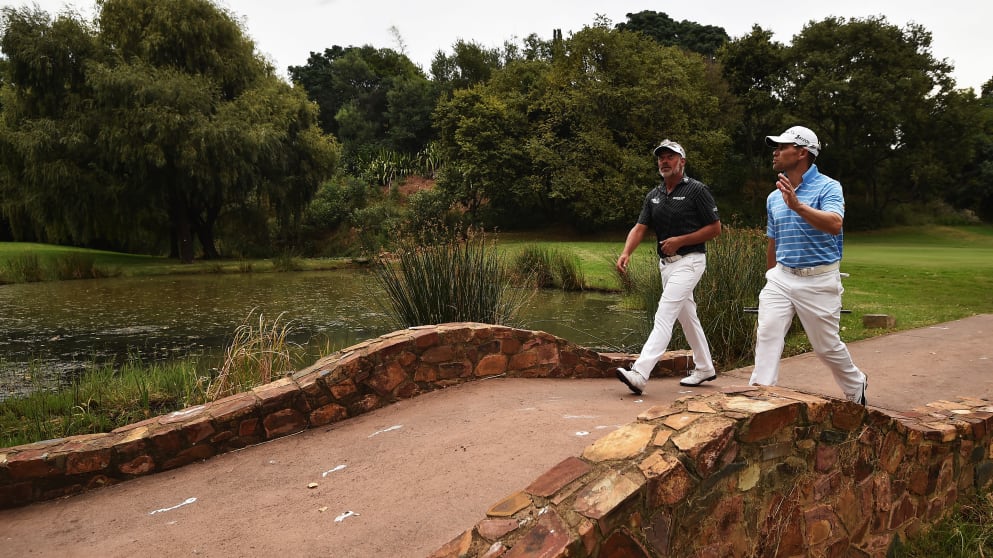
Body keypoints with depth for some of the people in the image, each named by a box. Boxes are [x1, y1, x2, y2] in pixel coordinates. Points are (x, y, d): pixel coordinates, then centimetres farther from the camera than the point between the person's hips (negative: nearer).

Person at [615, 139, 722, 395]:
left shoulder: (697, 190, -8)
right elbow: (640, 227, 1)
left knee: (664, 315, -17)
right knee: (687, 316, 16)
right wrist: (626, 253, -18)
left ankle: (639, 374, -25)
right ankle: (704, 368, 31)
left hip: (689, 261, -8)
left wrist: (680, 240, -16)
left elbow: (715, 228, -7)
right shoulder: (654, 195, 11)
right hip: (666, 263, 8)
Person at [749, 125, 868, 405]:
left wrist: (798, 206, -40)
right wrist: (771, 278, 23)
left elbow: (834, 225, -28)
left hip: (818, 280, -5)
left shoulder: (828, 187, -9)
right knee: (767, 333, -11)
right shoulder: (774, 197, 9)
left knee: (827, 346, 9)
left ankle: (856, 387, 36)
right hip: (781, 278, 5)